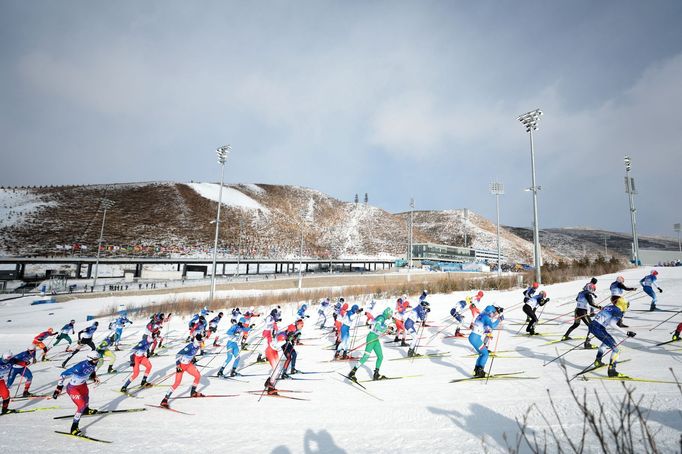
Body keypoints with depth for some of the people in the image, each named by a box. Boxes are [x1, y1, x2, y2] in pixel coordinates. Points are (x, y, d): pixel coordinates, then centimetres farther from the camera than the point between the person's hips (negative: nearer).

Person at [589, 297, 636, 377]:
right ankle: (612, 371, -5)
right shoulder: (619, 312, -4)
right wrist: (626, 332, -18)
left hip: (592, 325, 9)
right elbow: (612, 324, -19)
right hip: (599, 329, -9)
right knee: (616, 349, -2)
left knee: (606, 341, 34)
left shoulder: (608, 307, 18)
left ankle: (598, 361, 41)